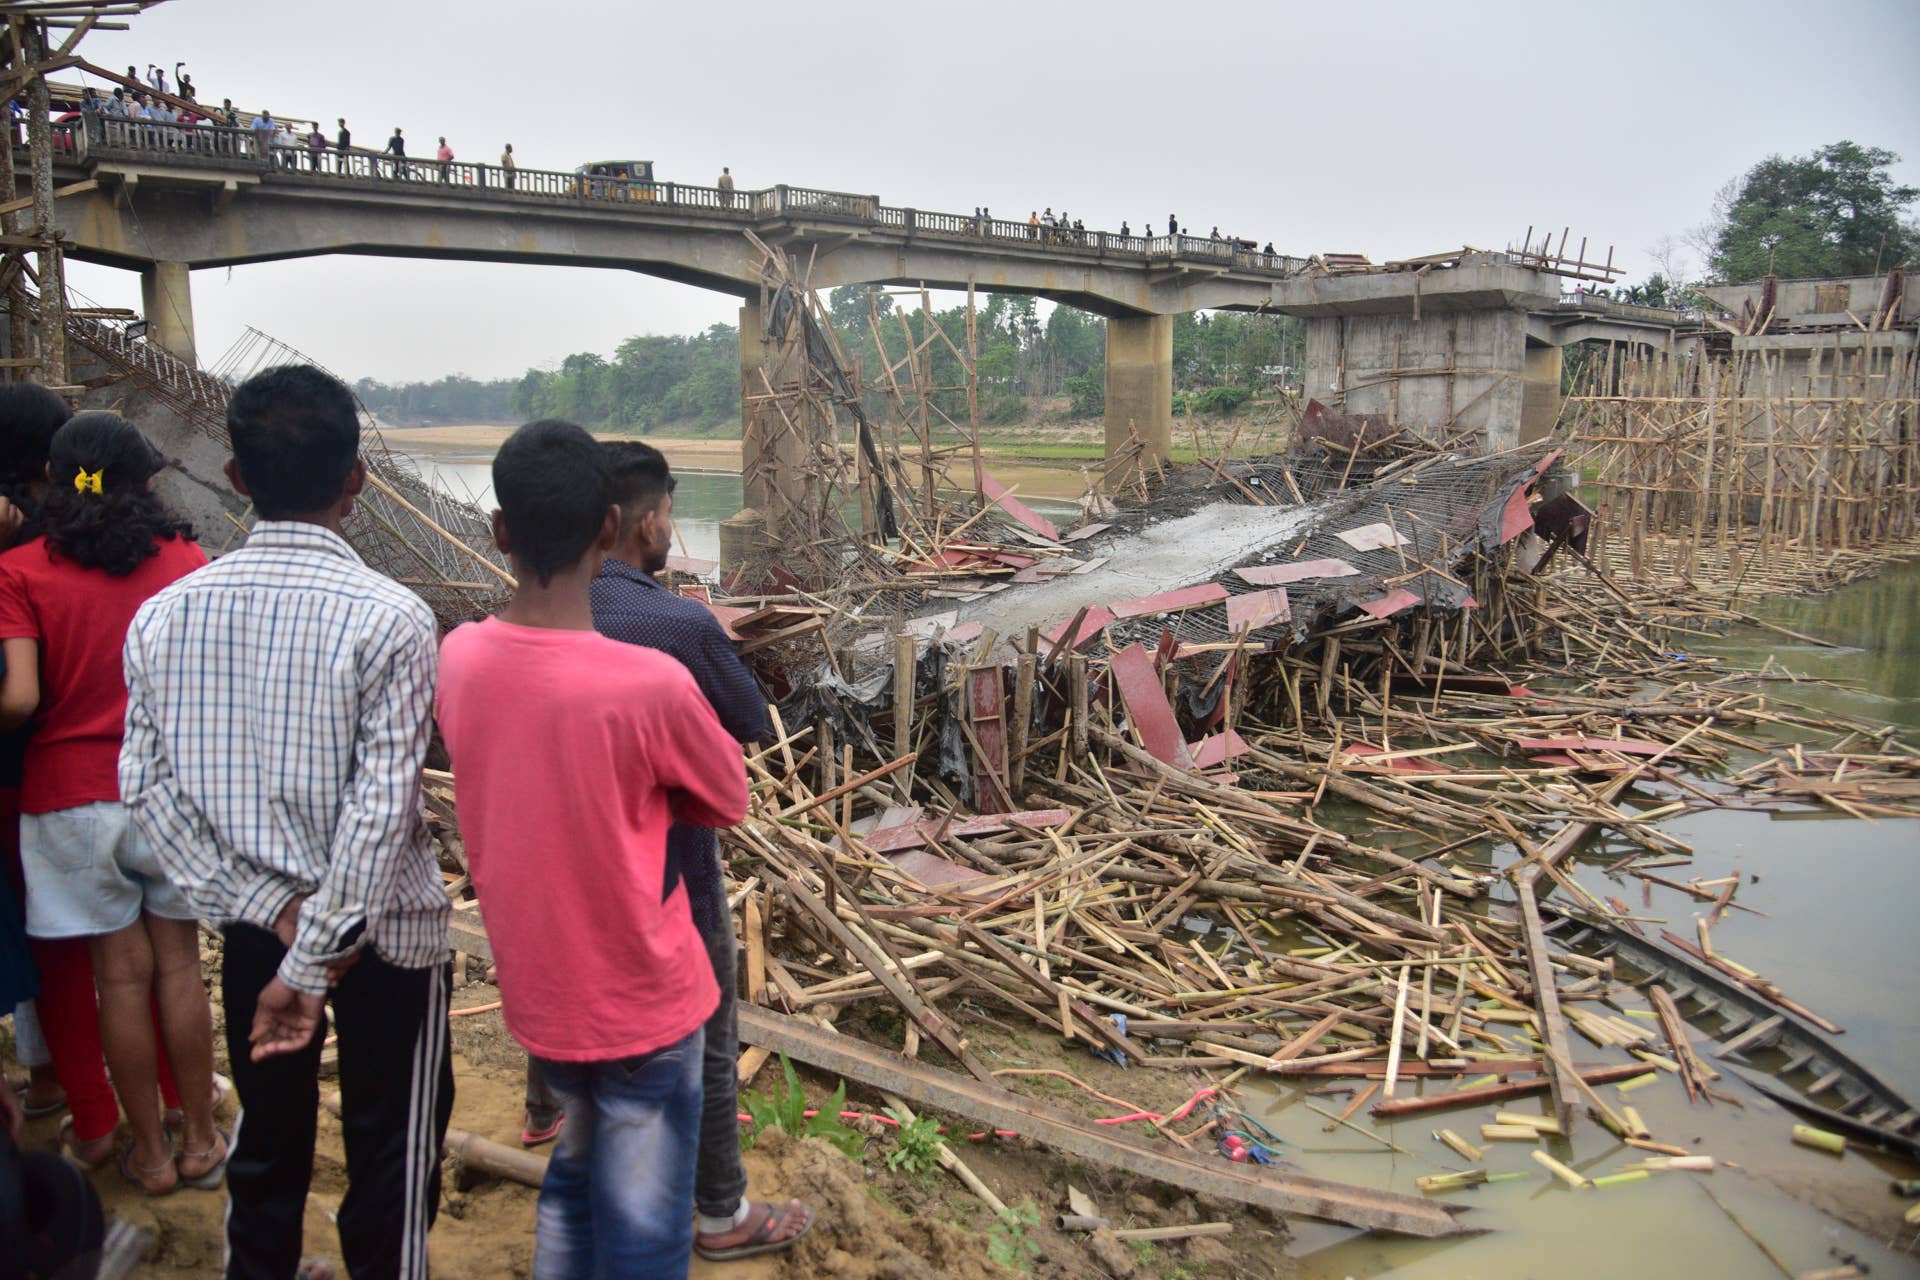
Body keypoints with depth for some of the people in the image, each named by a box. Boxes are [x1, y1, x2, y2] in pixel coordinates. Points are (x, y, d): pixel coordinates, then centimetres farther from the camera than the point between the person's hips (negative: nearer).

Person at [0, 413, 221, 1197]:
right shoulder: (184, 559, -3)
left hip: (72, 794, -1)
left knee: (121, 972, 9)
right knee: (179, 966, 12)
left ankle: (150, 1151, 21)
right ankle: (200, 1140, 22)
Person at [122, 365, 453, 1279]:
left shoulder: (163, 617, -5)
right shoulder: (389, 618, -20)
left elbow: (147, 786, -5)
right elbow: (380, 807, -23)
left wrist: (275, 910, -7)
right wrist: (317, 959, -17)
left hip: (252, 926, 5)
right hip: (381, 927, -4)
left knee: (267, 1135, 24)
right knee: (390, 1153, 12)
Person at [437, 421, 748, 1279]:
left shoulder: (456, 658, -10)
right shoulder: (652, 685, -27)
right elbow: (728, 804, -9)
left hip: (535, 991, 6)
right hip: (643, 1002, -5)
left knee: (576, 1171, 28)